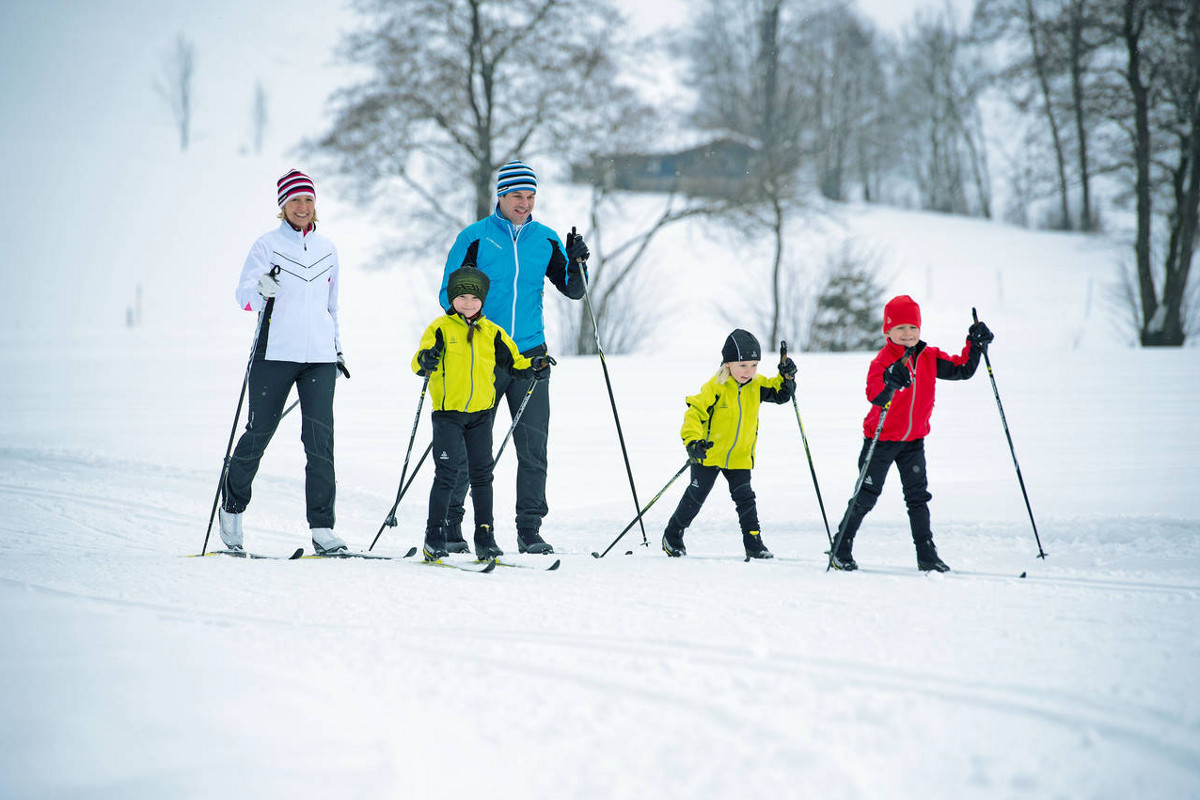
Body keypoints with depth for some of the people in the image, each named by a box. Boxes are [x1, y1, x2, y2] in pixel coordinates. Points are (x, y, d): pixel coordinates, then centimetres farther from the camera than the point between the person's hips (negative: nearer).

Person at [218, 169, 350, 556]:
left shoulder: (327, 249, 15)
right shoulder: (268, 245, 1)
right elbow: (243, 294, -8)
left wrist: (337, 348, 26)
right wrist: (261, 289, -30)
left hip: (320, 357, 3)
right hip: (275, 353, -3)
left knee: (320, 439, -8)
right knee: (259, 433, 4)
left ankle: (322, 528, -9)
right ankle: (233, 504, 28)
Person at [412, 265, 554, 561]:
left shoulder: (491, 332, 9)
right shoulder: (441, 328, -3)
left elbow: (512, 360, 16)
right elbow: (420, 362, -13)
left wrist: (533, 367, -3)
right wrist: (425, 361, -35)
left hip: (480, 412, 4)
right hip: (448, 411, -4)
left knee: (482, 474, 5)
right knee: (446, 473, -8)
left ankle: (485, 539, 10)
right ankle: (434, 539, -1)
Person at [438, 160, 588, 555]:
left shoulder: (545, 240, 9)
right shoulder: (475, 237, -1)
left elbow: (573, 289, 13)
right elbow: (449, 294, 1)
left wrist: (576, 263, -7)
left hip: (530, 355, 3)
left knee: (533, 445, -1)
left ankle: (529, 529, 5)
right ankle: (449, 524, 11)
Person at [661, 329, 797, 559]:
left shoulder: (756, 385, -2)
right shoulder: (716, 387, -19)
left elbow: (780, 394, 9)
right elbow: (695, 412, -21)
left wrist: (786, 378, -12)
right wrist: (693, 441, -34)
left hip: (740, 457, 4)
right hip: (709, 454, -4)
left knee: (745, 497, -2)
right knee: (696, 497, 4)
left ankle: (754, 543, 4)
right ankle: (672, 536, 21)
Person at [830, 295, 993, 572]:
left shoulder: (929, 358, -1)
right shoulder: (882, 361, -18)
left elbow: (962, 370, 6)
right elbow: (874, 396, -33)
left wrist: (975, 345, -7)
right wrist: (890, 383, -52)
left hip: (913, 439, 4)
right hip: (881, 437, -4)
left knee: (918, 497, 4)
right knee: (866, 496, 2)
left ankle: (926, 555, 8)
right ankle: (841, 550, 13)